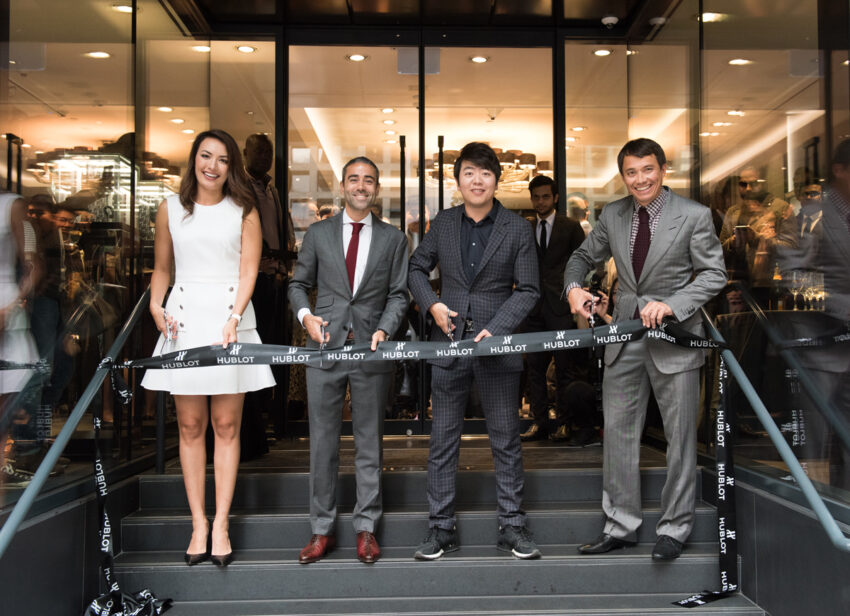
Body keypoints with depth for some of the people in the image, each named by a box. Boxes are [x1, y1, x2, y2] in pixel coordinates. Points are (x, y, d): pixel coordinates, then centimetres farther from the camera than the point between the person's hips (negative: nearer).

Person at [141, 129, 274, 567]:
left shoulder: (243, 211, 5)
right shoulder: (170, 209, 10)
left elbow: (249, 270, -2)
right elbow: (161, 268, 16)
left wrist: (234, 318, -15)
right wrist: (156, 305, -2)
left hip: (230, 317, -1)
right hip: (184, 318, 2)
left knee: (226, 425, 1)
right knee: (190, 425, 2)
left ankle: (220, 523, 8)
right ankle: (198, 523, 10)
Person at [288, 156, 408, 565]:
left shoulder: (393, 239, 9)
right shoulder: (318, 234, 9)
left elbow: (398, 294, 6)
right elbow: (298, 284, 13)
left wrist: (384, 329, -10)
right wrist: (305, 314, -7)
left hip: (371, 350, 0)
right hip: (325, 347, 1)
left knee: (369, 443, 6)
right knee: (323, 443, 5)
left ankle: (366, 528, 16)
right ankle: (322, 530, 14)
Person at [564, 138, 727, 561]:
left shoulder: (694, 216, -6)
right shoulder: (612, 216, 6)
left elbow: (714, 274, -6)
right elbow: (583, 258, 17)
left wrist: (672, 305, -21)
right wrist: (574, 287, -5)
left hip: (674, 337, -4)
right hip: (625, 336, 4)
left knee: (680, 438, 4)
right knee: (618, 433, 8)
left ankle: (674, 529, 18)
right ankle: (620, 526, 21)